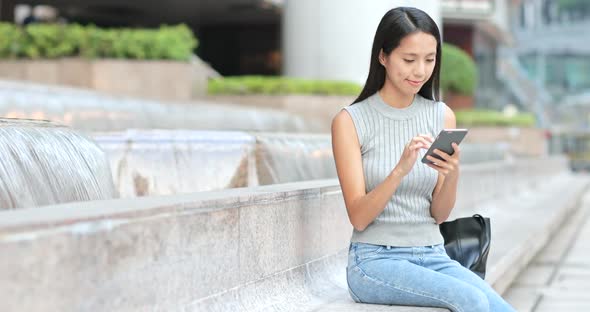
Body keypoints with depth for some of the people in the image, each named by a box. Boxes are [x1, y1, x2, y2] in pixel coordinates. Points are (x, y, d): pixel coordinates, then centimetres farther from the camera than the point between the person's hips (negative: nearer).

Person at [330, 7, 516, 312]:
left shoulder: (442, 116, 6)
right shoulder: (350, 121, -5)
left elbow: (439, 214, 5)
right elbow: (358, 218, -10)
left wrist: (452, 175, -16)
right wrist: (399, 170, -27)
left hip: (433, 256, 4)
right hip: (375, 259, -4)